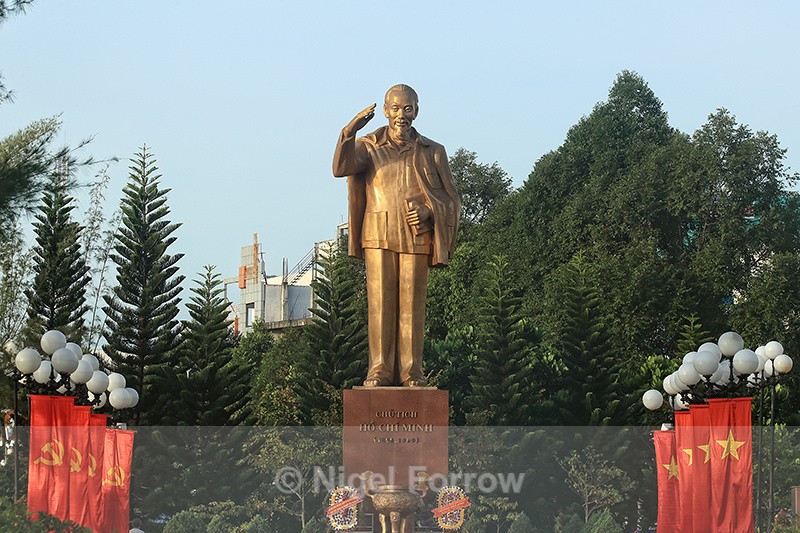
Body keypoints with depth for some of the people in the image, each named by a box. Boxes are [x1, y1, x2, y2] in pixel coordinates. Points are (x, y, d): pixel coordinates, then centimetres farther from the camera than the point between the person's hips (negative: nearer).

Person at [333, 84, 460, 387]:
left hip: (416, 238, 1)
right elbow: (341, 168, -11)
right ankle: (380, 370, 0)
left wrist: (429, 211, -8)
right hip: (378, 237, 0)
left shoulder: (432, 152, 13)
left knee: (412, 305, -1)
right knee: (380, 304, -3)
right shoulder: (369, 147, 10)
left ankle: (411, 372, 3)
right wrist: (351, 131, -24)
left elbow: (451, 200, 13)